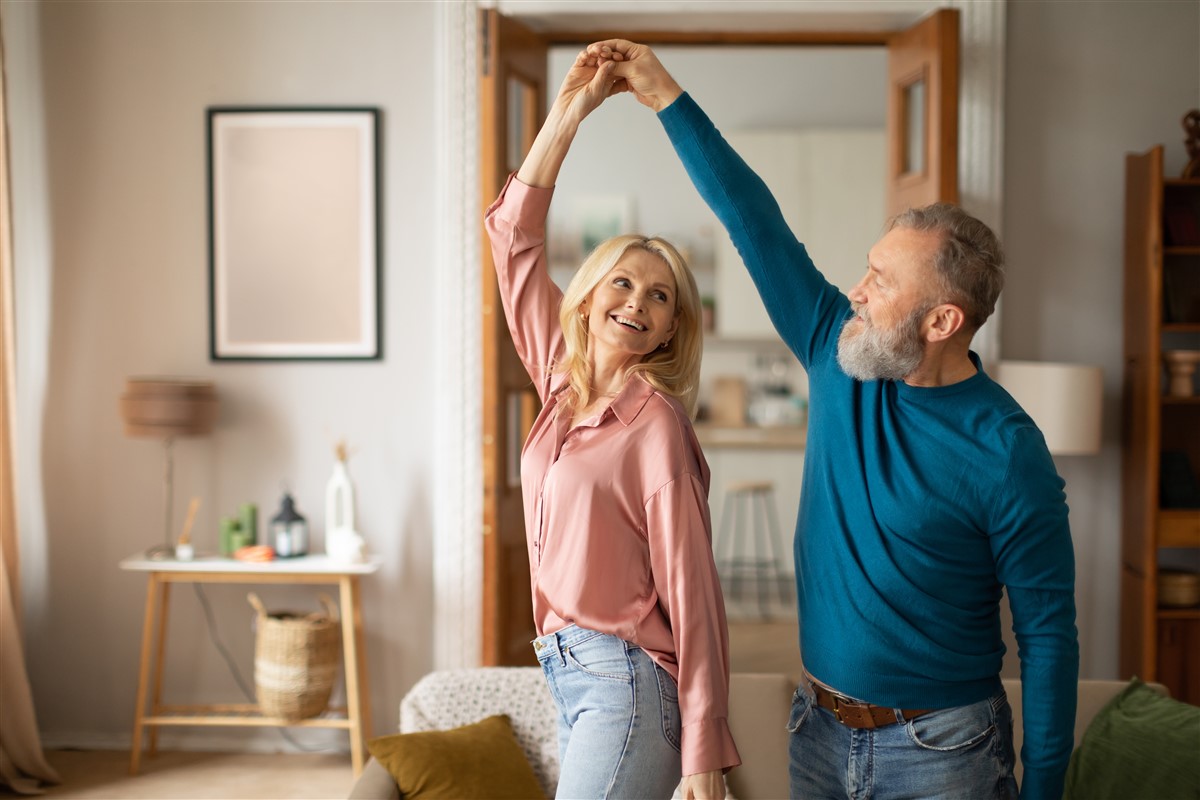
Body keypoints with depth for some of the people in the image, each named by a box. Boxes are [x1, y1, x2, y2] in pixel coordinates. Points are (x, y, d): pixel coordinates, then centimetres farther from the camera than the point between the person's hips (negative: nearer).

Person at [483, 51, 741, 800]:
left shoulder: (657, 424, -13)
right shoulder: (562, 382, 6)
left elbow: (691, 591, -14)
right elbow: (515, 236, 9)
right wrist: (570, 109, 5)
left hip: (628, 684, -7)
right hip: (568, 671, 7)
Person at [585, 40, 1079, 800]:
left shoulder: (1007, 453, -18)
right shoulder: (839, 355, -4)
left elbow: (1048, 631, -13)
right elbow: (755, 221, -2)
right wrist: (664, 94, 0)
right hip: (820, 730, 5)